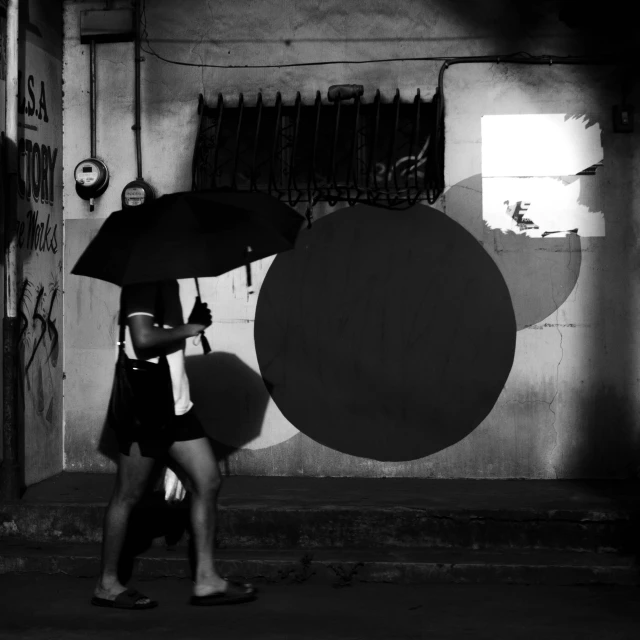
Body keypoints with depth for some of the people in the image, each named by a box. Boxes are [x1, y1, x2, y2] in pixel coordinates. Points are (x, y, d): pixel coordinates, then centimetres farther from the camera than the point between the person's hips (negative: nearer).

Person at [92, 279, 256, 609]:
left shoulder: (167, 281, 15)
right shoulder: (142, 280, -14)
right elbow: (143, 338, -26)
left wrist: (193, 322, 6)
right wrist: (190, 328, -14)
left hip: (176, 405, 9)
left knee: (209, 481, 5)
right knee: (128, 494, 1)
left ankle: (206, 579, 11)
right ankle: (107, 585, 14)